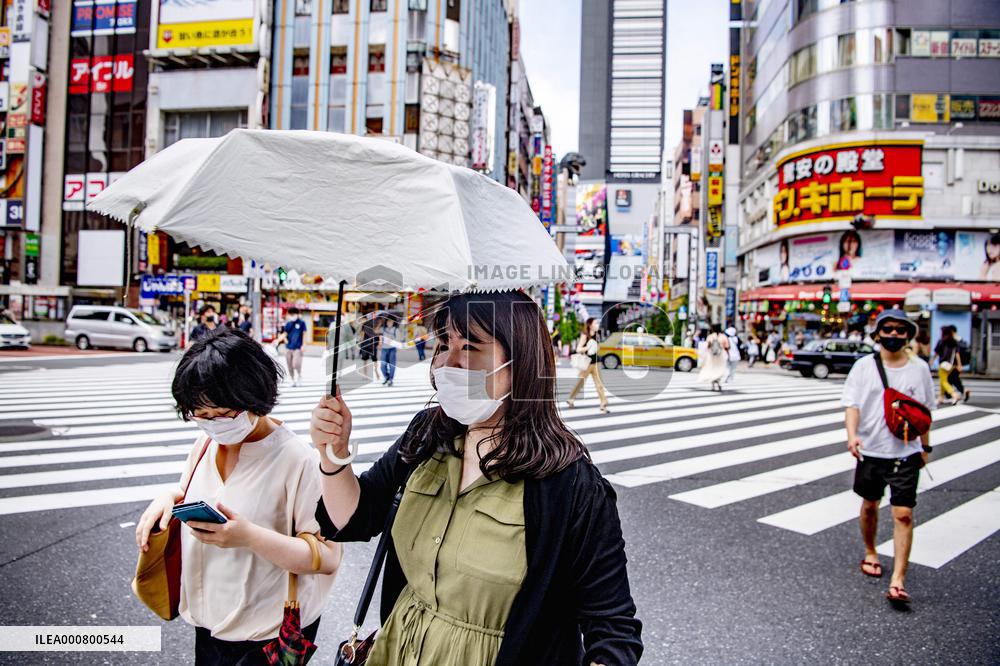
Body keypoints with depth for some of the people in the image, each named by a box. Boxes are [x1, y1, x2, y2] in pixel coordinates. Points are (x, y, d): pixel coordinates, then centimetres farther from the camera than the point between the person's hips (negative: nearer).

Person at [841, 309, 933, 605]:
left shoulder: (919, 368, 3)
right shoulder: (864, 366, -3)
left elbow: (924, 411, 12)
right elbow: (852, 404, -9)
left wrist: (925, 446, 16)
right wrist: (852, 435, -25)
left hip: (907, 452, 0)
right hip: (870, 449, 0)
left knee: (903, 514, -6)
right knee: (870, 505, 17)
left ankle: (898, 580, -2)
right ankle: (870, 553, 41)